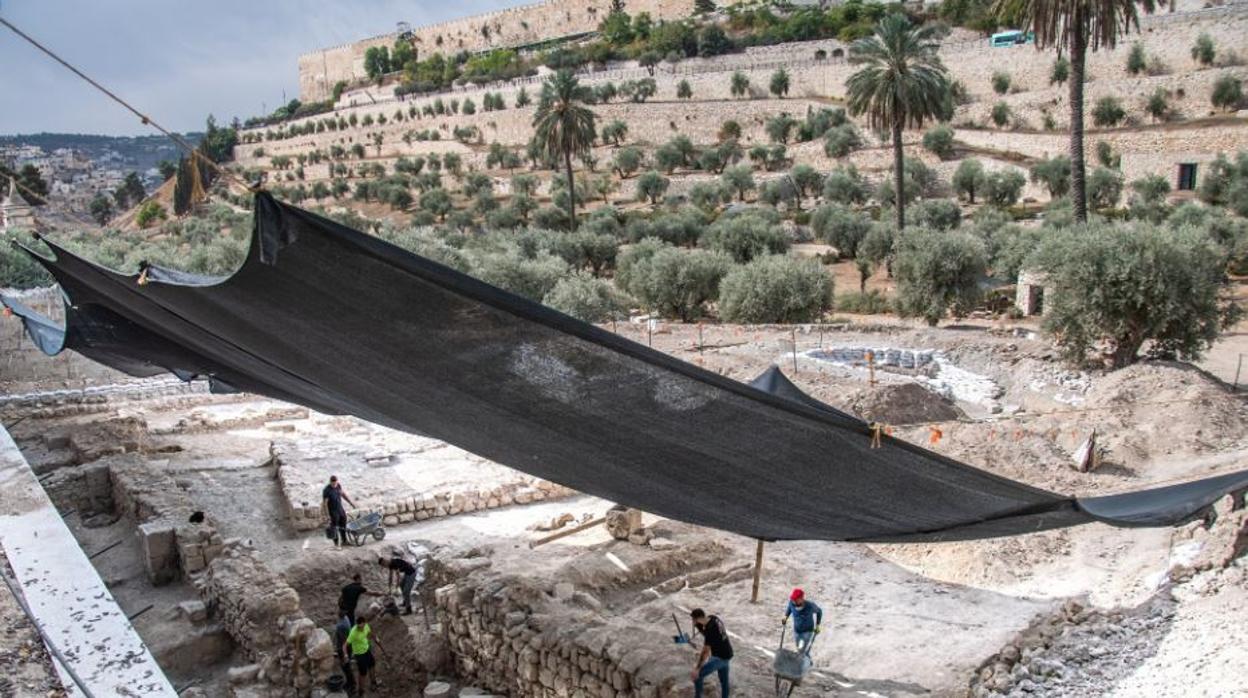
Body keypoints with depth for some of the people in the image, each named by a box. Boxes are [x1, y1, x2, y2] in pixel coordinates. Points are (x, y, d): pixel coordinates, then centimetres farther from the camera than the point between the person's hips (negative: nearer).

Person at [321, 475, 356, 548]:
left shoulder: (338, 485, -3)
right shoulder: (326, 490, -23)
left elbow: (343, 494, 14)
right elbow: (324, 503, -20)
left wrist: (351, 502, 17)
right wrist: (327, 516, -21)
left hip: (341, 509, 7)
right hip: (333, 512, -7)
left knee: (343, 526, 16)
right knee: (334, 528, 3)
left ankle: (344, 541, 32)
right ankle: (336, 544, 16)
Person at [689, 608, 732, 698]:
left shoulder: (710, 630, -29)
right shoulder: (713, 618, -5)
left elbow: (706, 652, -25)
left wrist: (697, 669, -21)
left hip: (720, 657, -9)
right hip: (726, 654, 9)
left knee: (697, 676, -5)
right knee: (724, 680, 20)